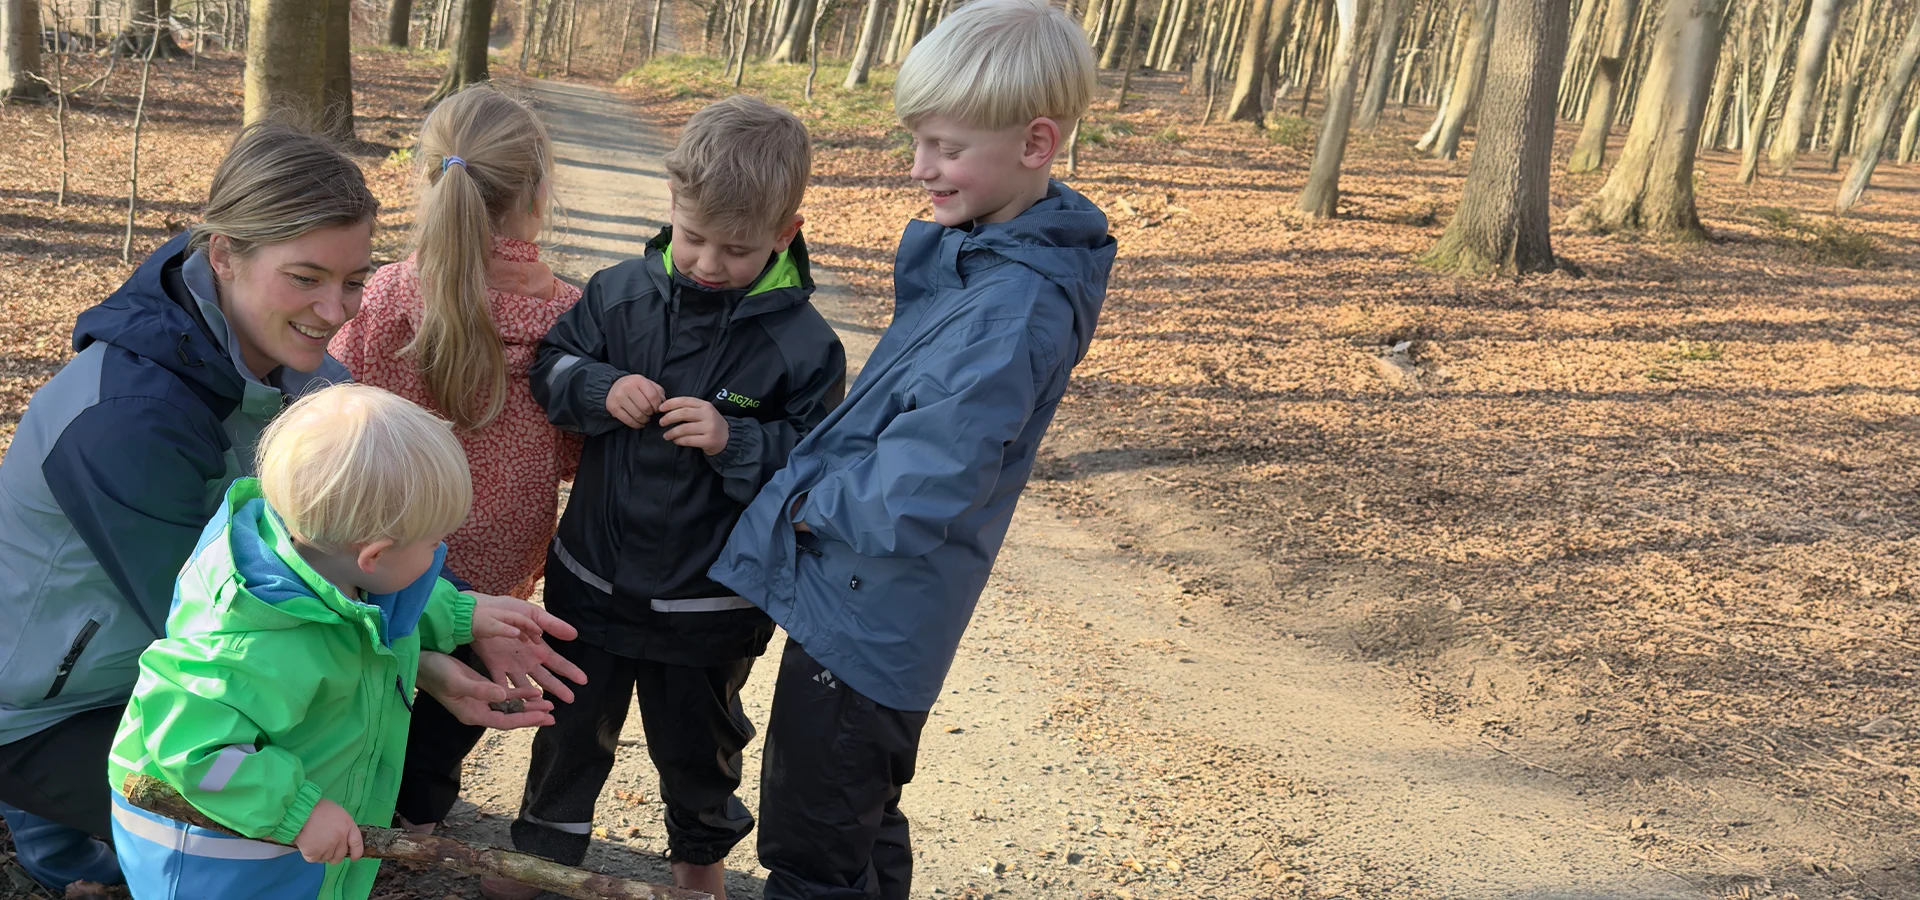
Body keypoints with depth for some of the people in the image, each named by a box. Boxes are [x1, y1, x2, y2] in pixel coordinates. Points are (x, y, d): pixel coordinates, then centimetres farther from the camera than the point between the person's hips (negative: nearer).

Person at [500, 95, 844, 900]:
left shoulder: (801, 345, -17)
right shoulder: (622, 293, -8)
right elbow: (550, 366, 1)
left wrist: (735, 442, -30)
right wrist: (599, 389, -20)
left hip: (708, 604, -2)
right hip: (594, 576, 2)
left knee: (695, 740, 21)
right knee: (571, 724, 22)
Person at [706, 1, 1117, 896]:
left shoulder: (1011, 315, -28)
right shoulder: (960, 251, 2)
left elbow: (906, 505, -30)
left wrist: (805, 501, -12)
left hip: (865, 617, -9)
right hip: (870, 614, 9)